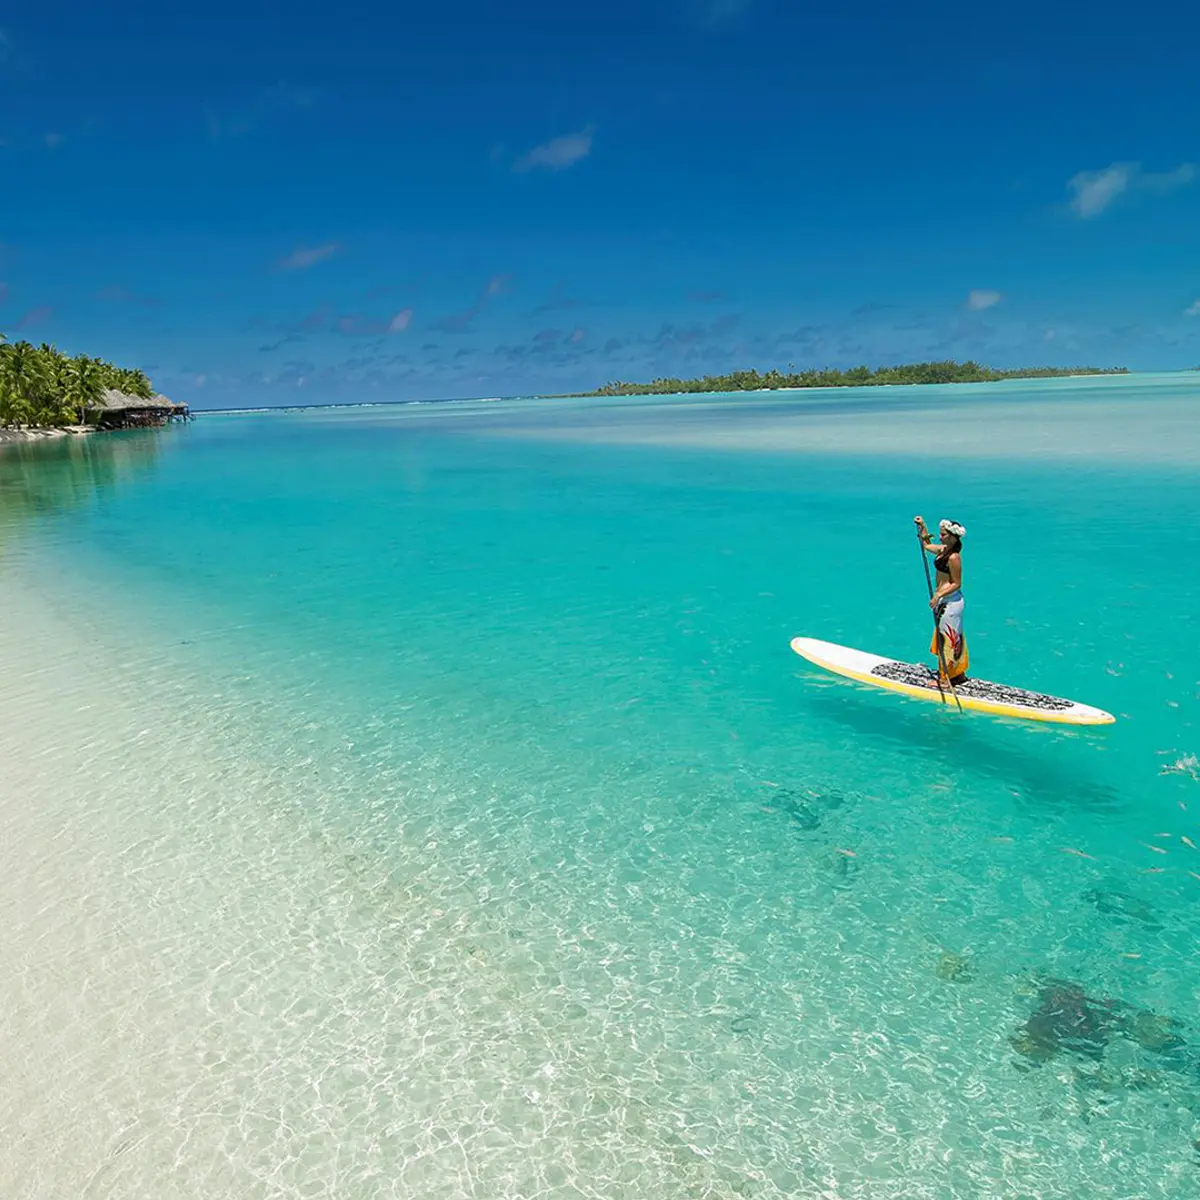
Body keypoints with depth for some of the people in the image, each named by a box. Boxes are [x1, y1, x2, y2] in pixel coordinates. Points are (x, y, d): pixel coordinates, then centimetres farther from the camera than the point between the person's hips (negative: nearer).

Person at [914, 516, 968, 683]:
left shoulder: (953, 557, -21)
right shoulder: (943, 549, 5)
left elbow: (956, 584, -21)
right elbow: (927, 545, 26)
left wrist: (938, 596, -26)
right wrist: (922, 526, 19)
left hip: (950, 601, -10)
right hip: (944, 600, 10)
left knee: (947, 638, -2)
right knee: (951, 637, 18)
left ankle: (947, 677, 6)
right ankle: (957, 672, 29)